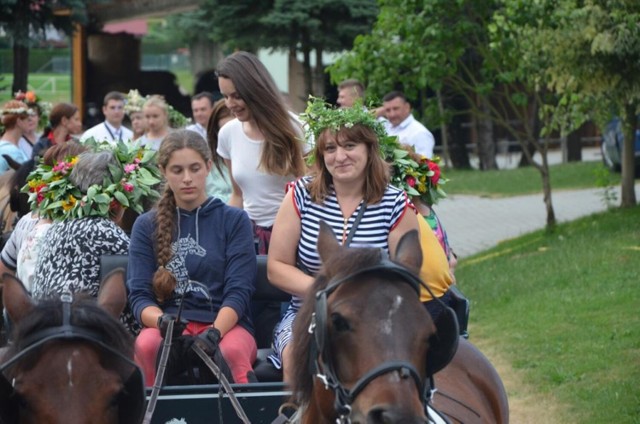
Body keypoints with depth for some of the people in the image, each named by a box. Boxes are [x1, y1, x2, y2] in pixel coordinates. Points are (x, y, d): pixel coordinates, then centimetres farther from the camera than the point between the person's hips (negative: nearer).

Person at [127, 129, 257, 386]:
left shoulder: (234, 220, 11)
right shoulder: (146, 227, 15)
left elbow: (239, 291, 0)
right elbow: (139, 295, 6)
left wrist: (214, 332, -20)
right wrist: (162, 322, -18)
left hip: (226, 324, -1)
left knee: (232, 351, -37)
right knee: (146, 345, -35)